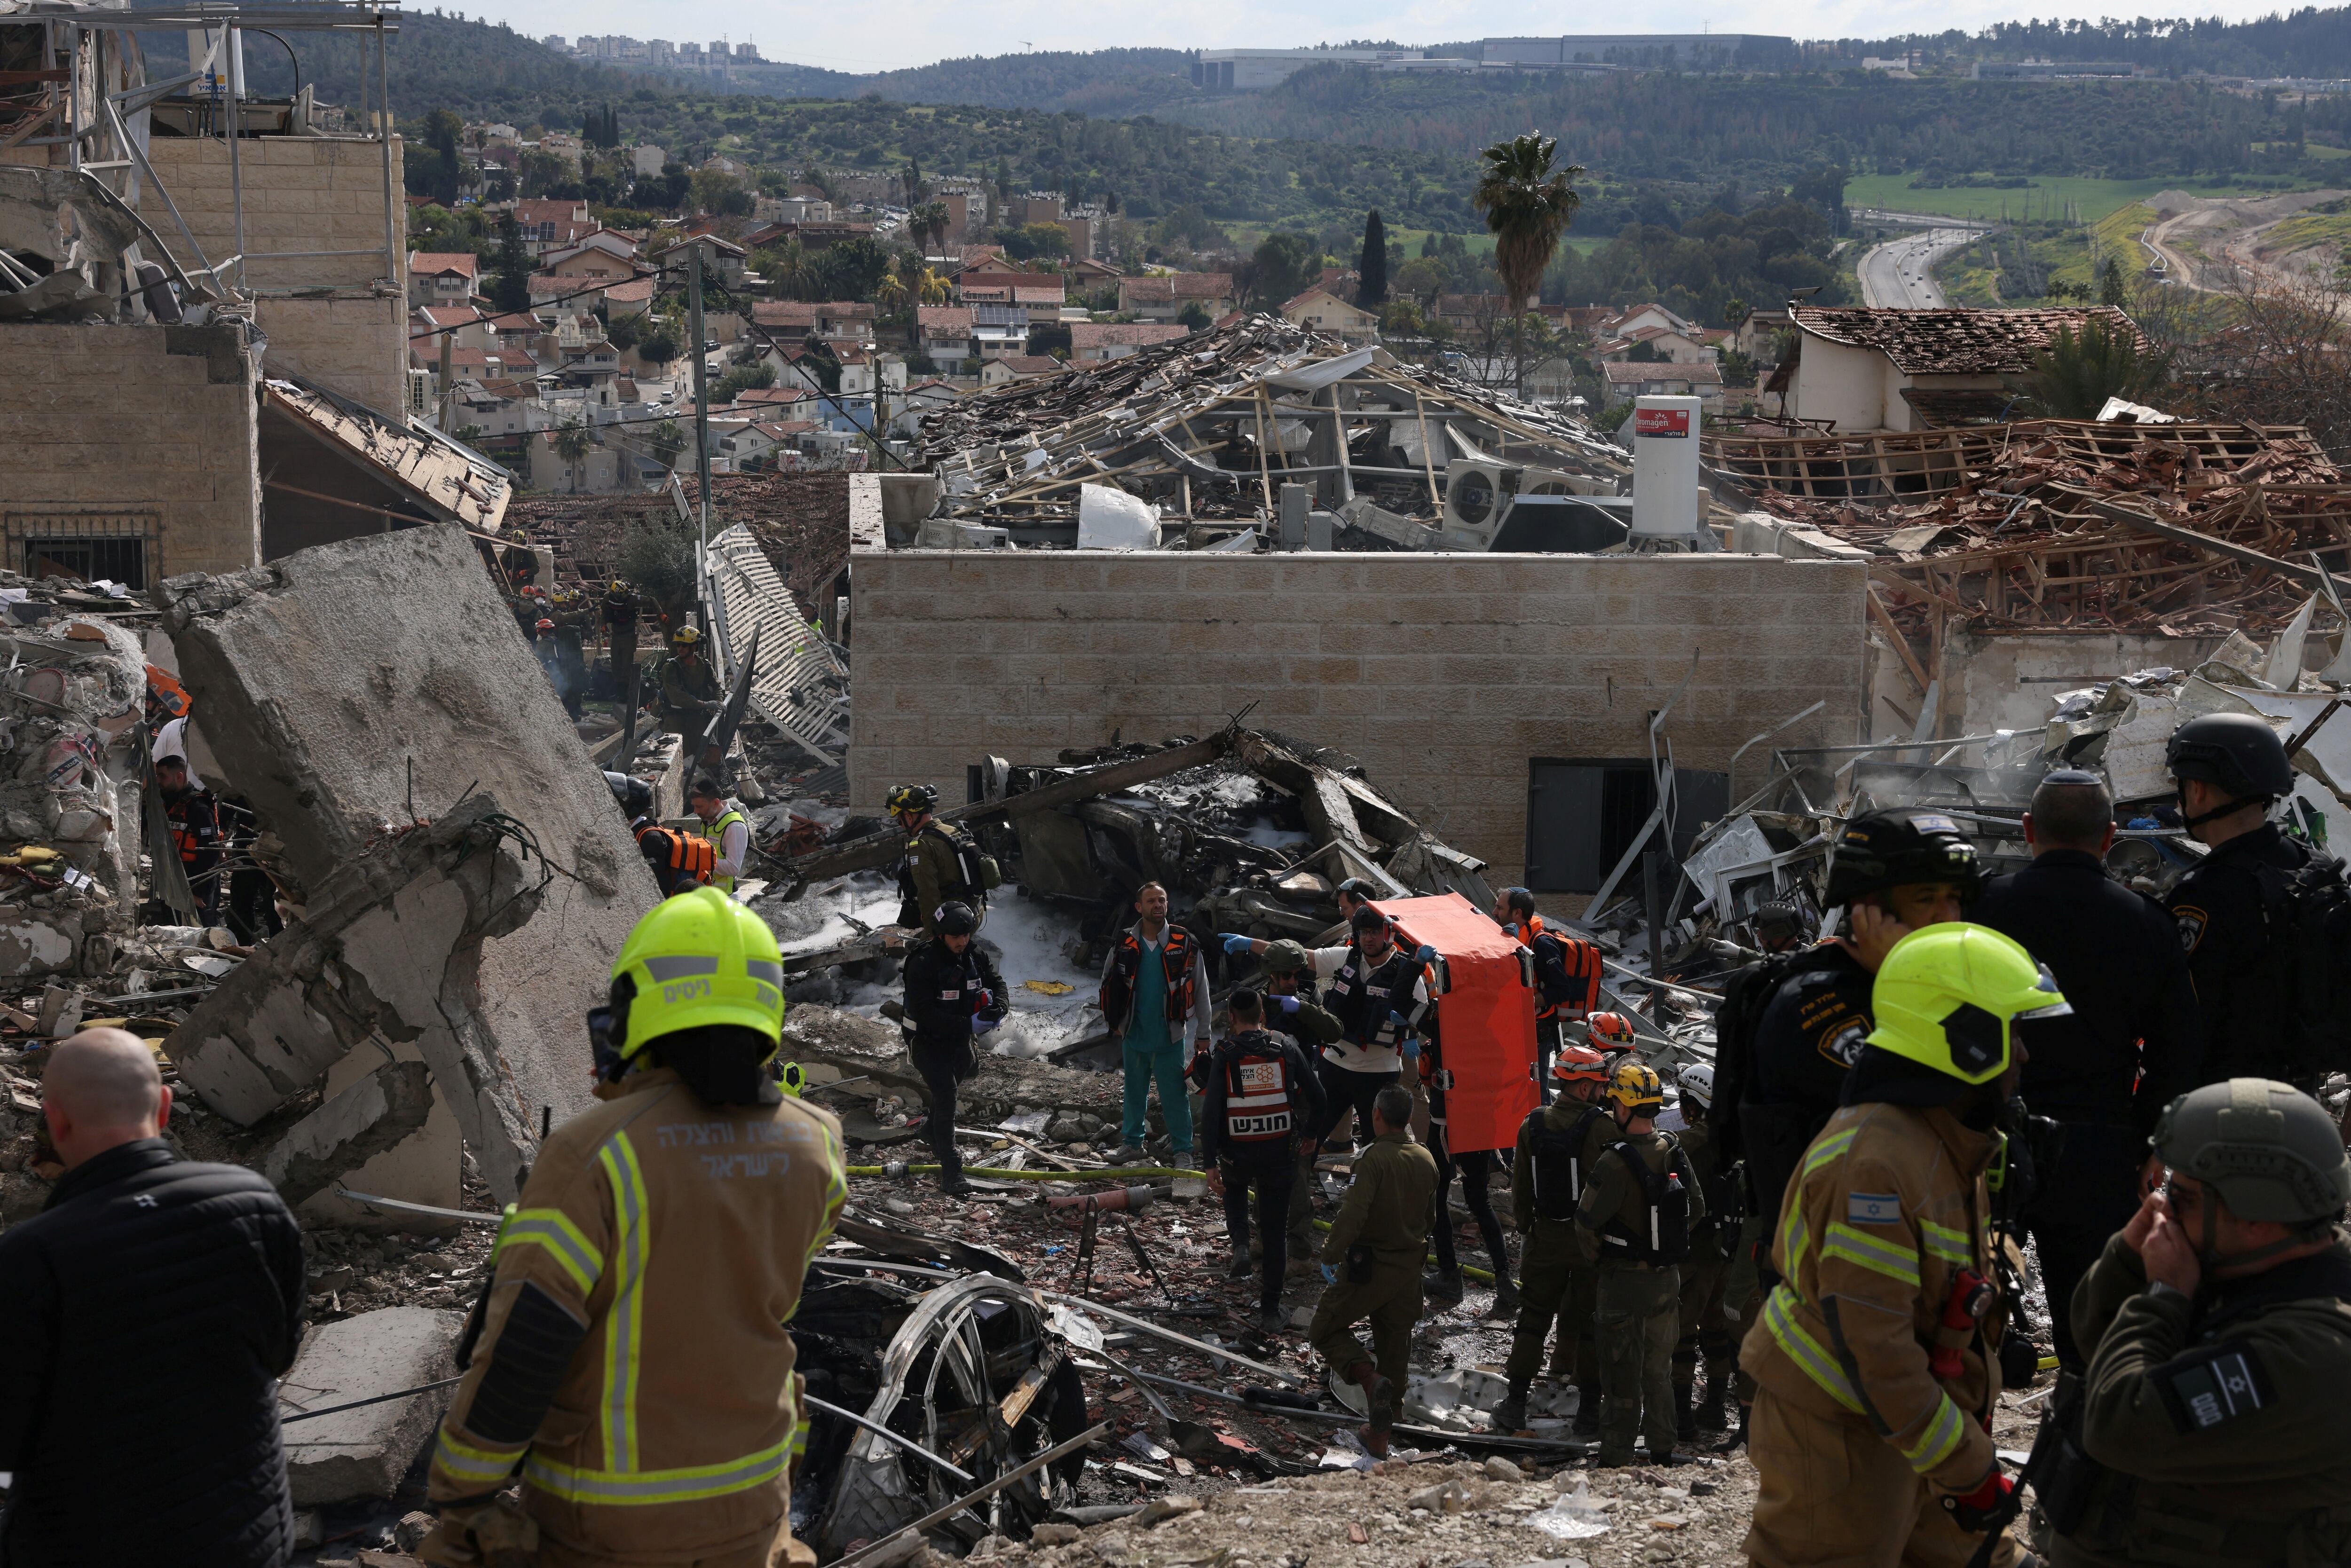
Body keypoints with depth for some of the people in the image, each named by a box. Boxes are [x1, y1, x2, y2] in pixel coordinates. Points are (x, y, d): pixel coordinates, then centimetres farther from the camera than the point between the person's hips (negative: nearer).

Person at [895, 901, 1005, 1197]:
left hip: (962, 1038, 7)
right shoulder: (923, 963, -25)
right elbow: (923, 1011, -30)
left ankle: (932, 1130, 56)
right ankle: (950, 1172, -18)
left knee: (951, 1087, 25)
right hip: (929, 1040, -7)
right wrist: (967, 1024, -34)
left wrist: (998, 1007, -16)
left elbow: (996, 981, 8)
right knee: (946, 1097, -18)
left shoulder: (975, 954, -5)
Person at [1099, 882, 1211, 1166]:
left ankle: (1182, 1148, 12)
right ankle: (1132, 1143, 27)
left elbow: (1201, 992, 0)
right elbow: (1108, 986, 12)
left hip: (1171, 1037, -2)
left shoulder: (1185, 945, -5)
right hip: (1134, 1036, 2)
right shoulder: (1124, 944, 0)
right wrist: (1114, 1022, 9)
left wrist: (1203, 1034, 1)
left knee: (1175, 1095, 1)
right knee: (1134, 1092, 13)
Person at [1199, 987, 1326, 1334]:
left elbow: (1211, 1112, -13)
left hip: (1238, 1153, -1)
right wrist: (1311, 1134, 18)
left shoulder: (1225, 1055, -8)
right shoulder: (1287, 1048, -2)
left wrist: (1210, 1161, -9)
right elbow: (1316, 1095, 2)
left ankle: (1241, 1246, 9)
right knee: (1274, 1230, 11)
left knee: (1234, 1188, 34)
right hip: (1280, 1153, 1)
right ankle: (1270, 1311, 12)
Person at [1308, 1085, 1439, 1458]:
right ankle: (1379, 1440, 23)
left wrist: (1330, 1255, -19)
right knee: (1394, 1350, 15)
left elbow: (1354, 1214, -28)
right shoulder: (1427, 1161, 3)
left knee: (1325, 1329, 11)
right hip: (1409, 1270, 6)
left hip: (1368, 1267, -6)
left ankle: (1371, 1378, -13)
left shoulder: (1374, 1158, -20)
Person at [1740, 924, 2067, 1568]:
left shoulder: (1947, 1146, 10)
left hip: (1903, 1428, 10)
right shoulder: (1873, 1162, -25)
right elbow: (1870, 1342, -27)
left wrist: (1970, 1439, 18)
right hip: (1839, 1437, -10)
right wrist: (1966, 1468, -21)